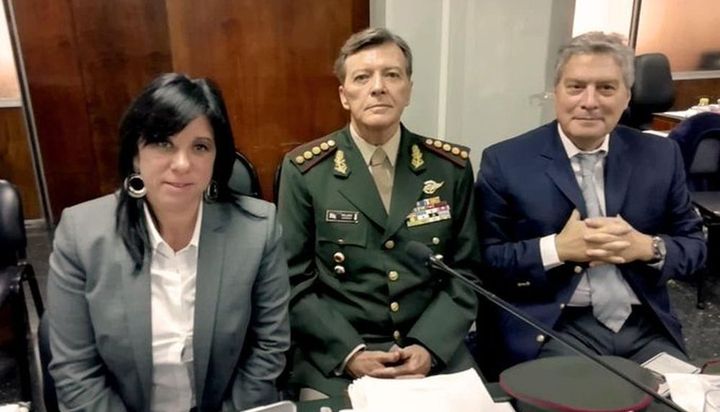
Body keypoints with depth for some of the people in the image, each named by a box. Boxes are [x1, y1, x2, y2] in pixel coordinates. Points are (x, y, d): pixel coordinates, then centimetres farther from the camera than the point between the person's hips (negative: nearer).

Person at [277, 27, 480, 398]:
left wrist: (428, 346, -10)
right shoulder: (304, 170, -5)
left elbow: (466, 271, 3)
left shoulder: (452, 166, 0)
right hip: (335, 356, -1)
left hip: (434, 349, 2)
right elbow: (295, 282, -3)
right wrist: (350, 352, -14)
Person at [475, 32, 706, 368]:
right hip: (554, 327, -4)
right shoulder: (505, 161, -5)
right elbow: (484, 259, -6)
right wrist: (558, 249, -19)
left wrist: (647, 247, -11)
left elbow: (694, 243, 11)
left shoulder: (660, 156, 6)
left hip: (646, 326, 4)